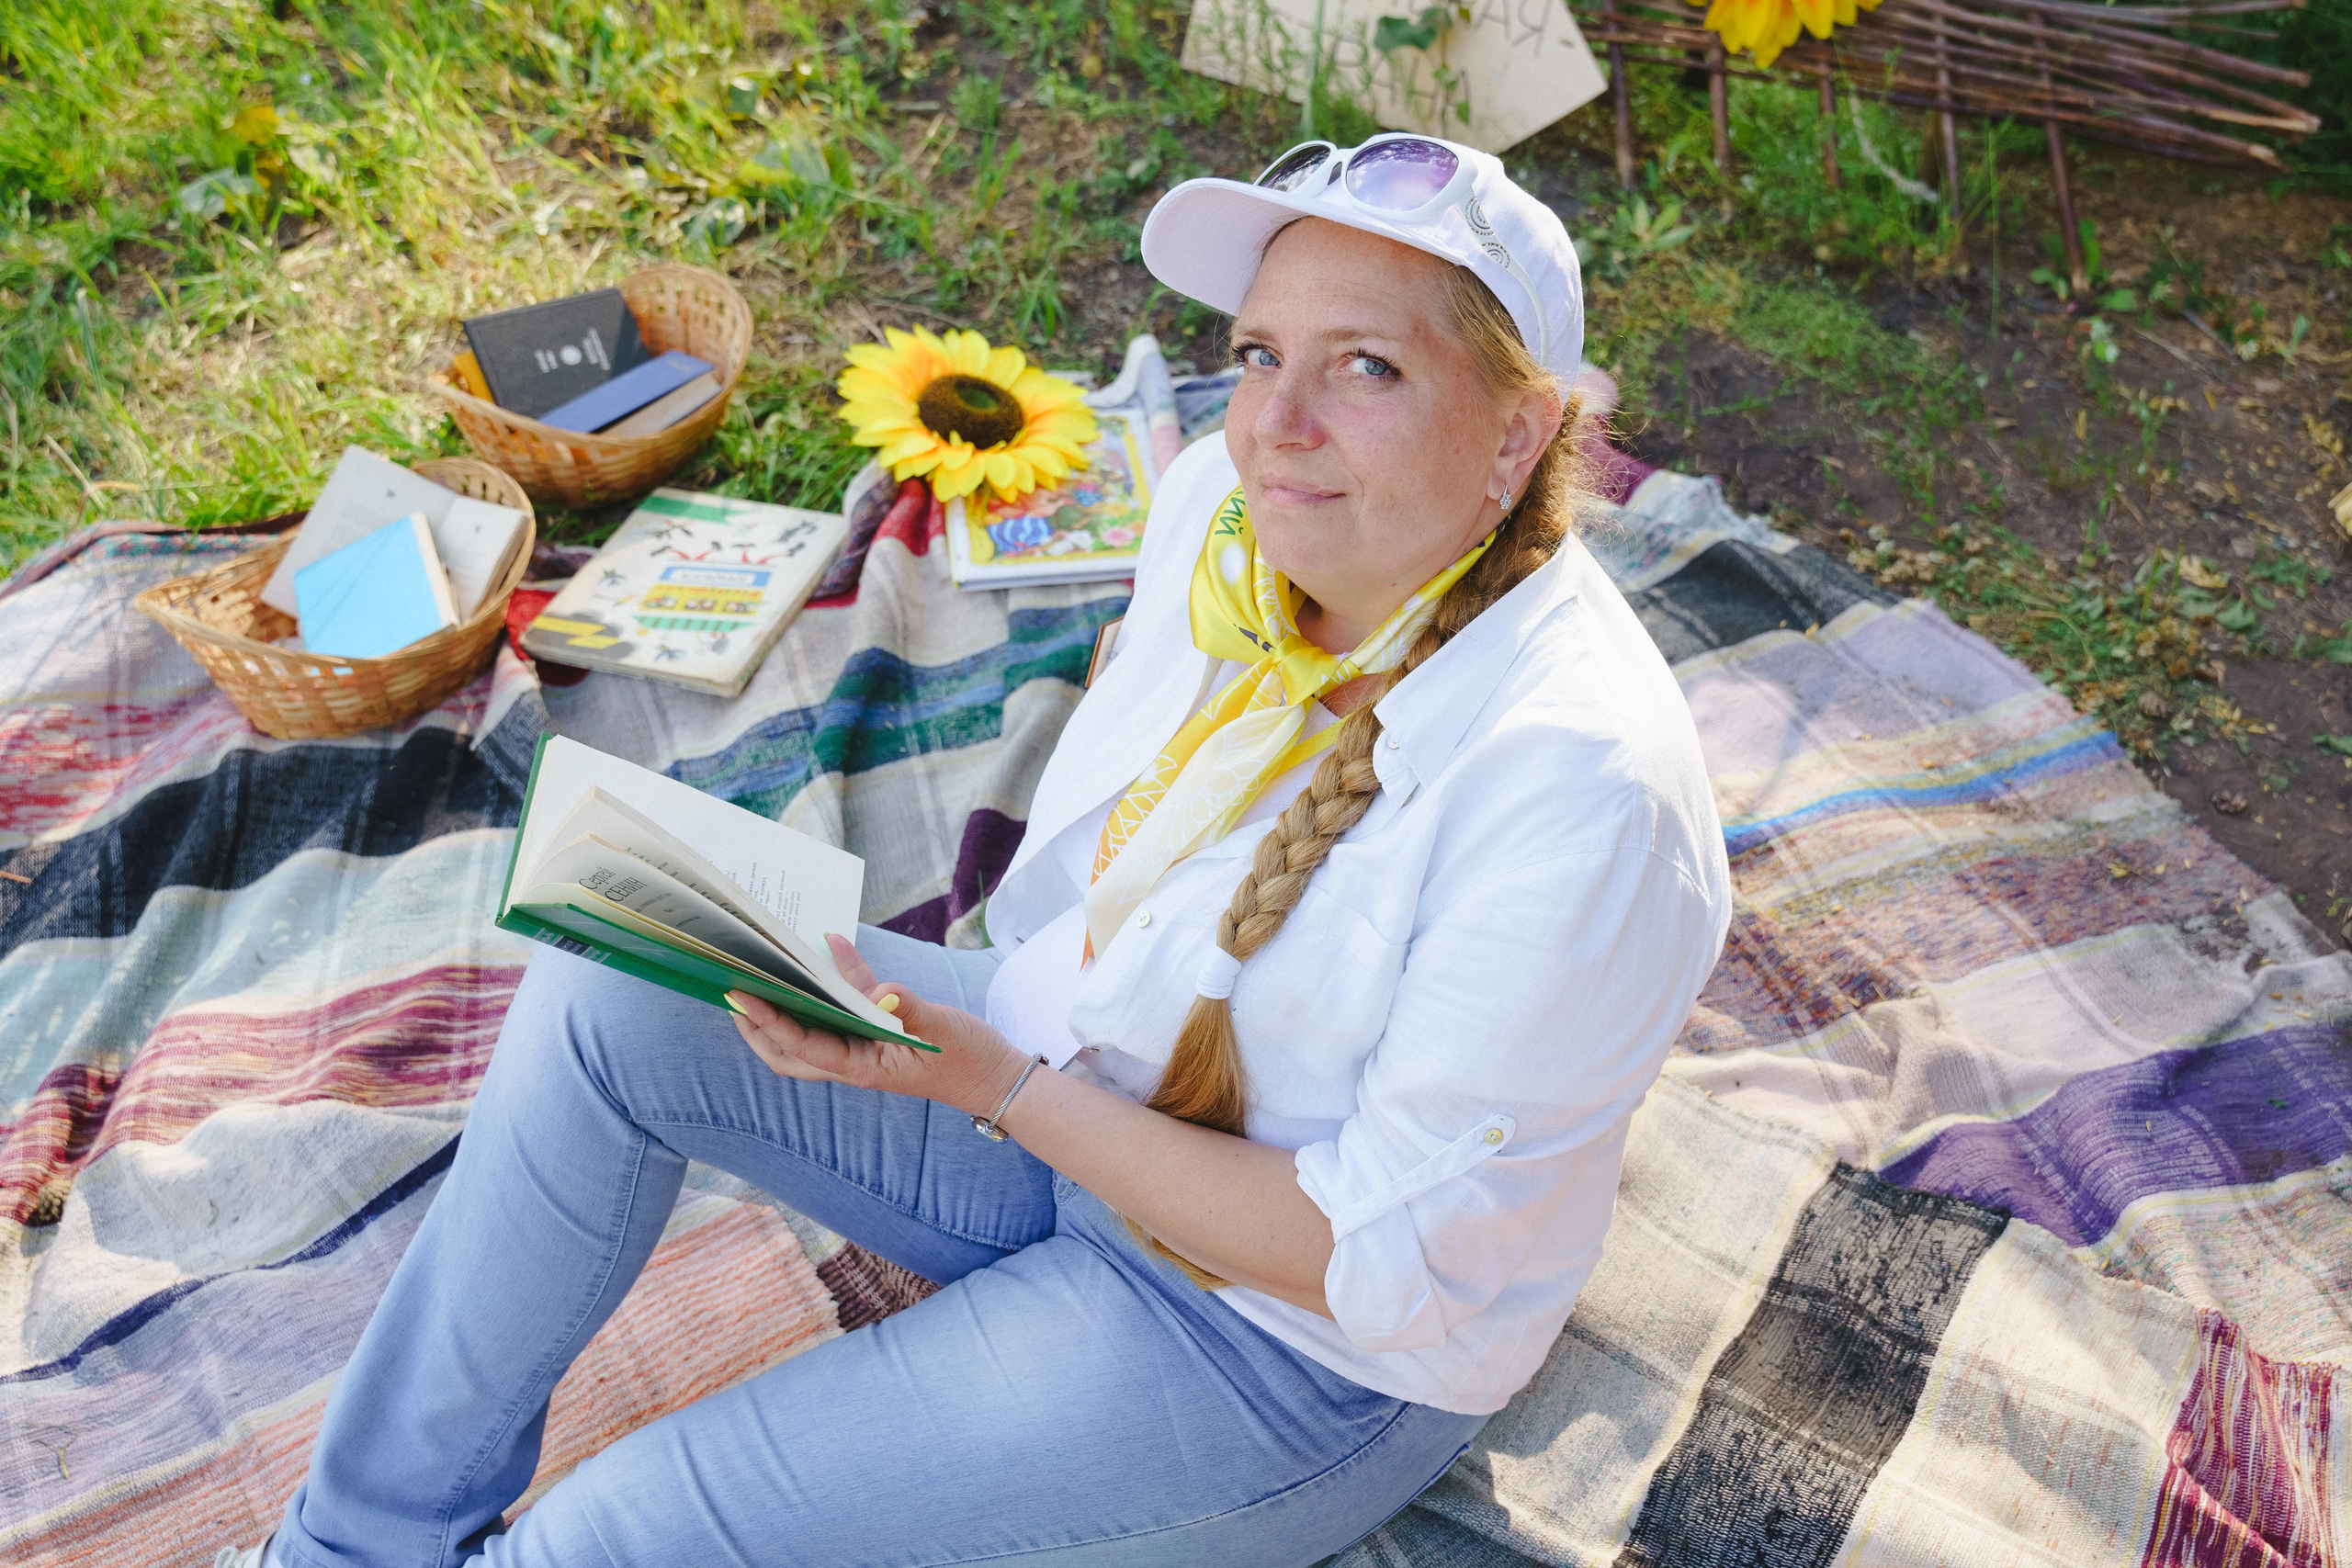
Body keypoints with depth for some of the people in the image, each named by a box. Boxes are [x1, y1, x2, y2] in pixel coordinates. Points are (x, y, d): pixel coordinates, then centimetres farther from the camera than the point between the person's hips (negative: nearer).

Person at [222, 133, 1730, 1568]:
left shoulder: (1582, 794, -31)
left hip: (1290, 1345, -6)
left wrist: (1000, 1089, -27)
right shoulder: (1230, 504, -8)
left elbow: (1389, 1261, -24)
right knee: (608, 995, -6)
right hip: (1078, 1068, 7)